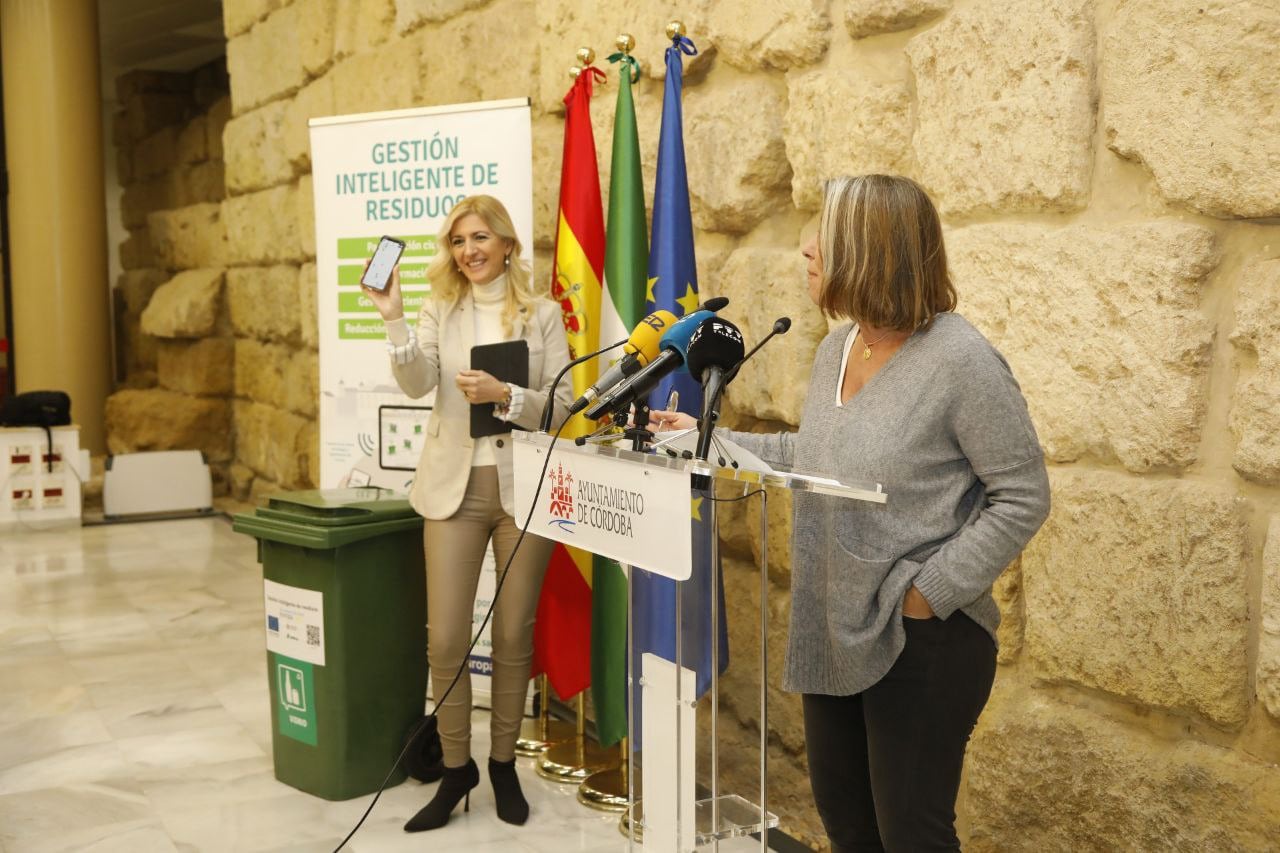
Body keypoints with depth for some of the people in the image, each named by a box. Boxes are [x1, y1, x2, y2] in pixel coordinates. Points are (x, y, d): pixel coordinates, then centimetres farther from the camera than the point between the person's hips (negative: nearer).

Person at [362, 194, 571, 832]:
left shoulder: (542, 314, 2)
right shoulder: (439, 310, 5)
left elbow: (561, 406, -3)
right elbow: (417, 385, -11)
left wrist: (503, 395, -18)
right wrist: (394, 318, -23)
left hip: (523, 487, -1)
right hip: (455, 486, 1)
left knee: (514, 637, 9)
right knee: (445, 639, 1)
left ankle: (503, 764, 26)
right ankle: (456, 769, 19)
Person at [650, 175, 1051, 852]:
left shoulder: (960, 359, -19)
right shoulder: (834, 349, 6)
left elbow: (1022, 497, -17)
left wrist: (931, 593, -19)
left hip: (922, 642, -8)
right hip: (832, 632, 8)